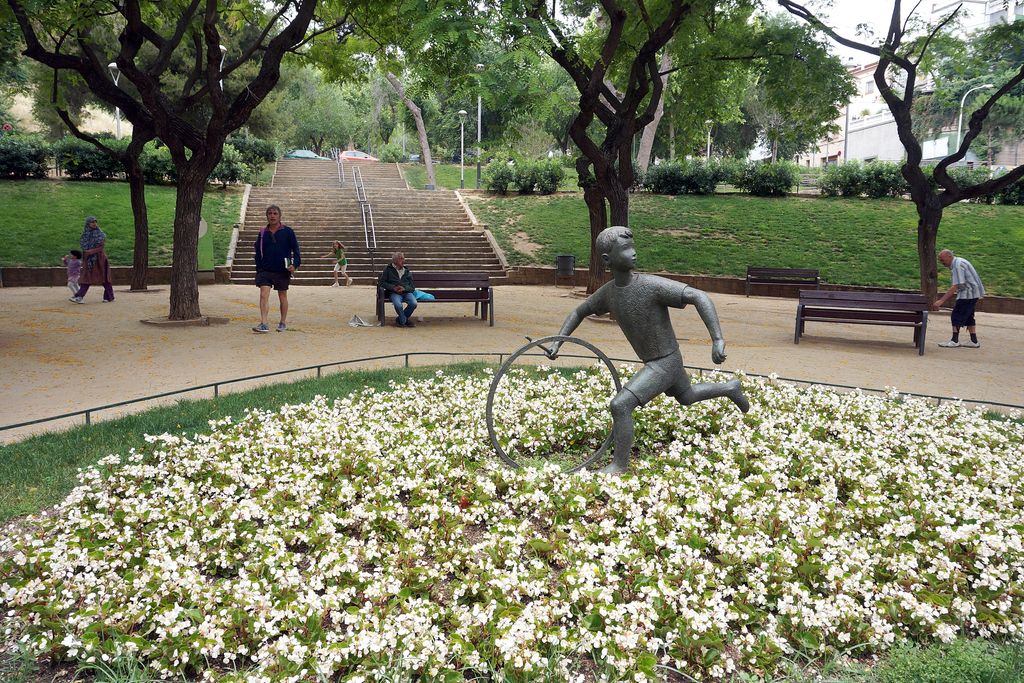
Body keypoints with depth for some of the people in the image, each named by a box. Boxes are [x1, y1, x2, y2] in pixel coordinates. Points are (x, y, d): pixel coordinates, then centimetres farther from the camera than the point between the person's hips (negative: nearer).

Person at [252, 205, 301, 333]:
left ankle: (283, 323, 24)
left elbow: (295, 249, 0)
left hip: (282, 271, -1)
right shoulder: (262, 233, 7)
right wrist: (258, 269, 8)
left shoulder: (287, 231, -1)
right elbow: (258, 253, 12)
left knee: (282, 296, 11)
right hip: (265, 270, 1)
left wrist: (295, 264, -13)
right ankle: (263, 324, -17)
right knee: (264, 295, -13)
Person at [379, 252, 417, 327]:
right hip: (394, 293, -3)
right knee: (398, 305, -36)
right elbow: (382, 282, 6)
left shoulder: (407, 271, 19)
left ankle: (400, 320, -3)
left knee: (413, 304, -28)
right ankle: (406, 320, -7)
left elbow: (412, 286, 13)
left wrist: (404, 288, -10)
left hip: (406, 292, 3)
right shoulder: (388, 269, 10)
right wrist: (393, 287, -9)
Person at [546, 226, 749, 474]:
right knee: (687, 397, 32)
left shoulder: (652, 285, -27)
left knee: (620, 405, -19)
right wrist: (557, 341, -4)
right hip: (653, 361, 8)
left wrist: (718, 339, -41)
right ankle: (730, 388, 54)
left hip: (665, 364, -8)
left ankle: (619, 465, -3)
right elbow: (579, 313, 11)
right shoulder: (607, 292, -5)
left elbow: (700, 297, -31)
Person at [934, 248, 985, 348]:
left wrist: (942, 300, -26)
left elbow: (955, 286, -25)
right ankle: (974, 341, 20)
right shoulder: (958, 262, 13)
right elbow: (957, 287, 16)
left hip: (969, 293, -11)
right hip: (972, 293, 11)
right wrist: (942, 299, 14)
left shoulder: (958, 265, -19)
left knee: (957, 316, -6)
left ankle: (954, 341, -3)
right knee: (968, 316, 16)